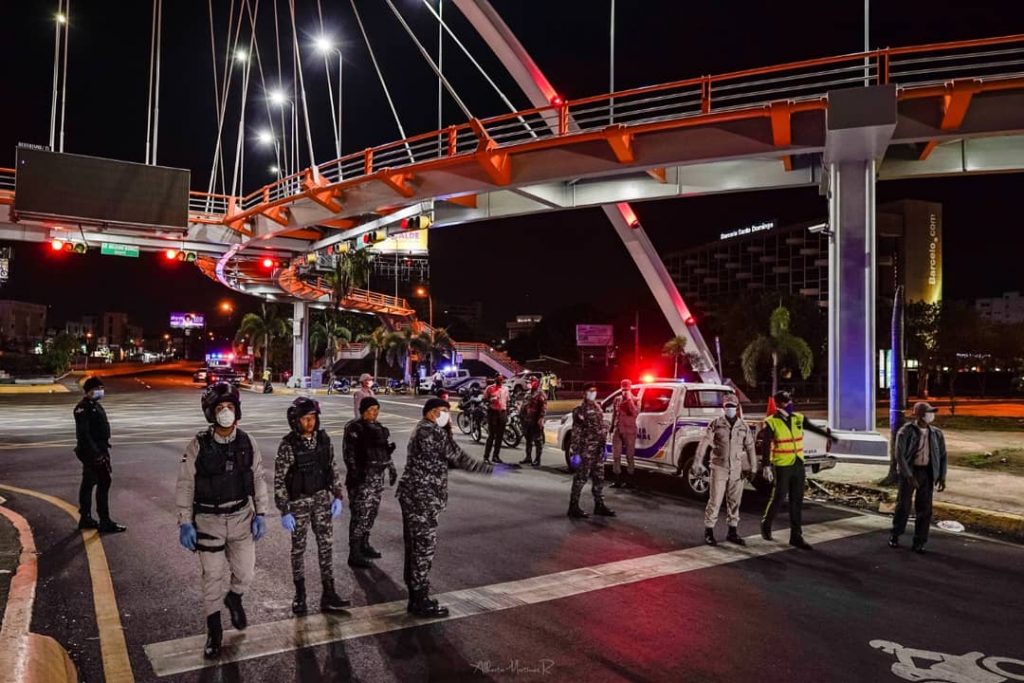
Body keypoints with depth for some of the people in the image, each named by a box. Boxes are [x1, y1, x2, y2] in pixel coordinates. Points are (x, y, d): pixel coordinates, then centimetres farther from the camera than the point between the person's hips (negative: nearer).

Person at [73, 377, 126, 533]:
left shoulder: (95, 406, 15)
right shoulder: (83, 408, -16)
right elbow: (83, 434, -22)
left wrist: (103, 450, 21)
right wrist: (96, 453, -25)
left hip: (99, 449, 10)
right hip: (92, 451, -10)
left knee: (88, 483, 15)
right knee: (103, 483, -10)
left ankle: (85, 518, 25)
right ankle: (105, 522, -7)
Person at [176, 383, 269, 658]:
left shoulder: (247, 443, -6)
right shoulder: (199, 445, -13)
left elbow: (259, 479, 3)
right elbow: (185, 485, -7)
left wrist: (260, 514, 1)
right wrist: (185, 523, -10)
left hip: (242, 517, 2)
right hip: (209, 520, -2)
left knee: (245, 573, 9)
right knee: (213, 578, 6)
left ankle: (234, 599, 44)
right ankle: (214, 632, 26)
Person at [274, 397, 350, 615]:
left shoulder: (323, 439, -3)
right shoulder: (288, 445, -15)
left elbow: (332, 469, 7)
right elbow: (279, 480, -13)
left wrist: (338, 496, 3)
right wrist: (284, 511, -15)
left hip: (322, 499, 4)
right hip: (298, 501, -3)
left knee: (326, 545, 4)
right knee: (298, 548, 11)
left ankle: (328, 595, 13)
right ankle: (300, 595, 27)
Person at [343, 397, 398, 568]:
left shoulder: (379, 428, 12)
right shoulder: (354, 428, -10)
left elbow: (386, 451, 19)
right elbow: (349, 453, -15)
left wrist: (392, 469, 16)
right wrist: (355, 474, -21)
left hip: (377, 478, 8)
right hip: (362, 478, -8)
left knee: (371, 512, 15)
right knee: (361, 514, -7)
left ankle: (364, 545, 30)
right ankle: (354, 555, -1)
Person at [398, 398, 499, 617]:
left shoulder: (423, 430, 18)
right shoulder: (430, 431, -15)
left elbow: (445, 459, 20)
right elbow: (458, 457, -16)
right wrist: (490, 469, -10)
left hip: (413, 497, 11)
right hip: (422, 499, -10)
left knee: (415, 547, 15)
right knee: (424, 549, -3)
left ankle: (416, 597, 25)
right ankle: (420, 602, 6)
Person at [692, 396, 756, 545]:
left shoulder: (743, 426, 6)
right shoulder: (716, 424, -4)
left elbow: (750, 447, 10)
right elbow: (704, 443, -10)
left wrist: (752, 468, 7)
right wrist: (697, 463, -17)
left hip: (737, 470, 4)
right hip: (719, 468, -4)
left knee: (734, 501, 11)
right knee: (715, 501, -3)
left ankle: (733, 532, 24)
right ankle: (708, 531, 9)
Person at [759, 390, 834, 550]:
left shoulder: (798, 419, 5)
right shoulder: (771, 422, -10)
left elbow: (813, 427, 6)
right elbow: (766, 446, -12)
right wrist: (766, 466, -17)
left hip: (798, 465, 5)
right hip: (781, 466, -5)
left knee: (797, 500, 7)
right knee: (778, 497, 2)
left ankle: (796, 536, 14)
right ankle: (766, 525, 27)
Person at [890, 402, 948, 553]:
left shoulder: (936, 434, 2)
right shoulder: (905, 432, -12)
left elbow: (942, 455, 10)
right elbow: (899, 455, -15)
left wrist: (942, 476, 4)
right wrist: (909, 476, -20)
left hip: (927, 473, 4)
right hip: (909, 471, -3)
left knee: (924, 508, 3)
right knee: (903, 505, 4)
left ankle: (919, 542, 13)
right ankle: (895, 535, 23)